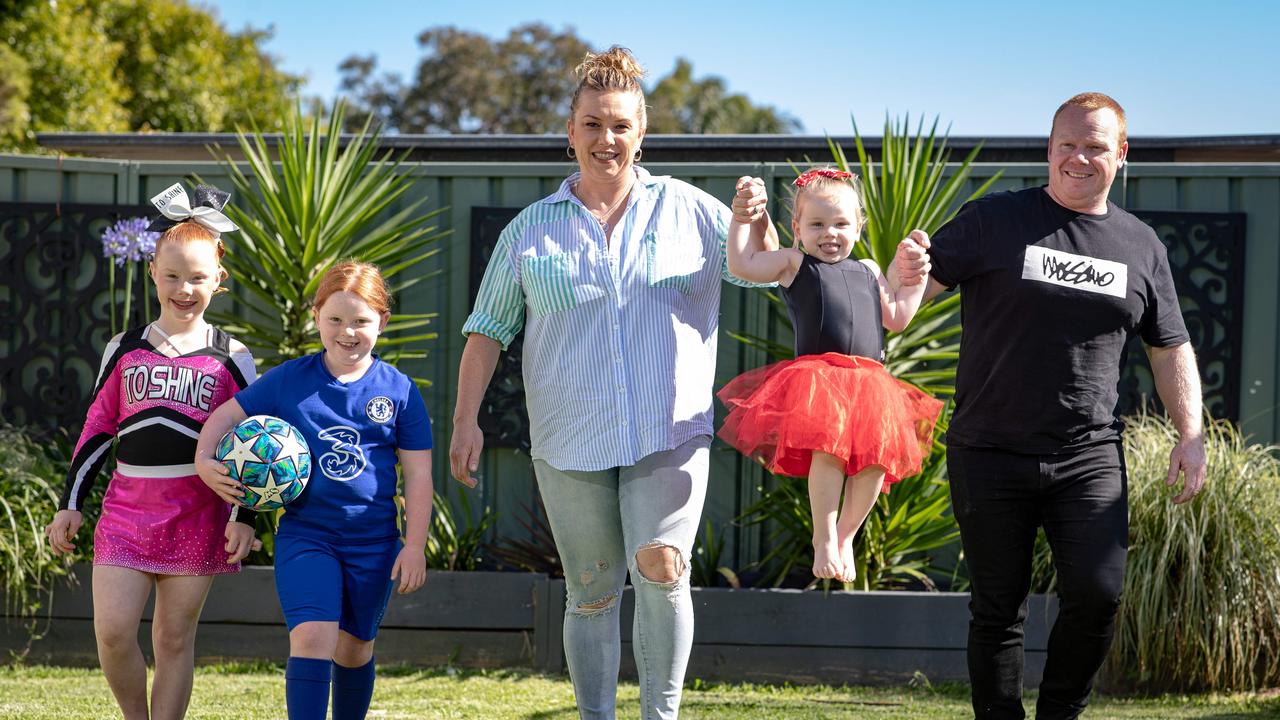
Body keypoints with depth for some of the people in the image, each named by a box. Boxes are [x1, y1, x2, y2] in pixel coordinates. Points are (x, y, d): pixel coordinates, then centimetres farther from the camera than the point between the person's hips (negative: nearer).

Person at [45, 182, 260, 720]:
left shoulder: (231, 359, 1)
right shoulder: (124, 350, 6)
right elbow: (96, 429, 12)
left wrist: (244, 516, -5)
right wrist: (71, 504, 11)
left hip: (197, 517, -1)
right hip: (126, 511, 1)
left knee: (174, 640, 3)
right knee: (112, 631, -8)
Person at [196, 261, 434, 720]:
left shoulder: (398, 391, 0)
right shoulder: (288, 381, 1)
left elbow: (418, 475, 1)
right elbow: (228, 414, 11)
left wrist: (415, 546, -3)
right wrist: (205, 460, -8)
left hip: (373, 542, 1)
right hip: (306, 534, -1)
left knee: (354, 647, 13)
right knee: (311, 637, -17)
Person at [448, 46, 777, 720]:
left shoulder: (689, 210, 7)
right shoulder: (531, 231, 8)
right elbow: (487, 329, 12)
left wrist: (758, 221, -8)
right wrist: (466, 419, 3)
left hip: (670, 438, -1)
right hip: (571, 447, 2)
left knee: (662, 568, -21)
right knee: (592, 594, 7)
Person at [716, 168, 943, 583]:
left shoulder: (867, 272, 25)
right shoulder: (793, 264, 12)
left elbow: (897, 318, 26)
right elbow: (741, 265, 2)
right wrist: (742, 217, 0)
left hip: (869, 380, 5)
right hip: (816, 374, -5)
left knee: (876, 457, -11)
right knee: (828, 447, -26)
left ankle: (846, 536, 9)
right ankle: (823, 539, -11)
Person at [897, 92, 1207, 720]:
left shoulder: (1140, 246, 10)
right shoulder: (993, 221, 1)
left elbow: (1170, 348, 18)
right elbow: (915, 288, -3)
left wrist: (1191, 433, 7)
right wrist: (905, 269, -27)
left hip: (1089, 456, 2)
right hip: (990, 455, -1)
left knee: (1097, 595, -11)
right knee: (998, 609, 4)